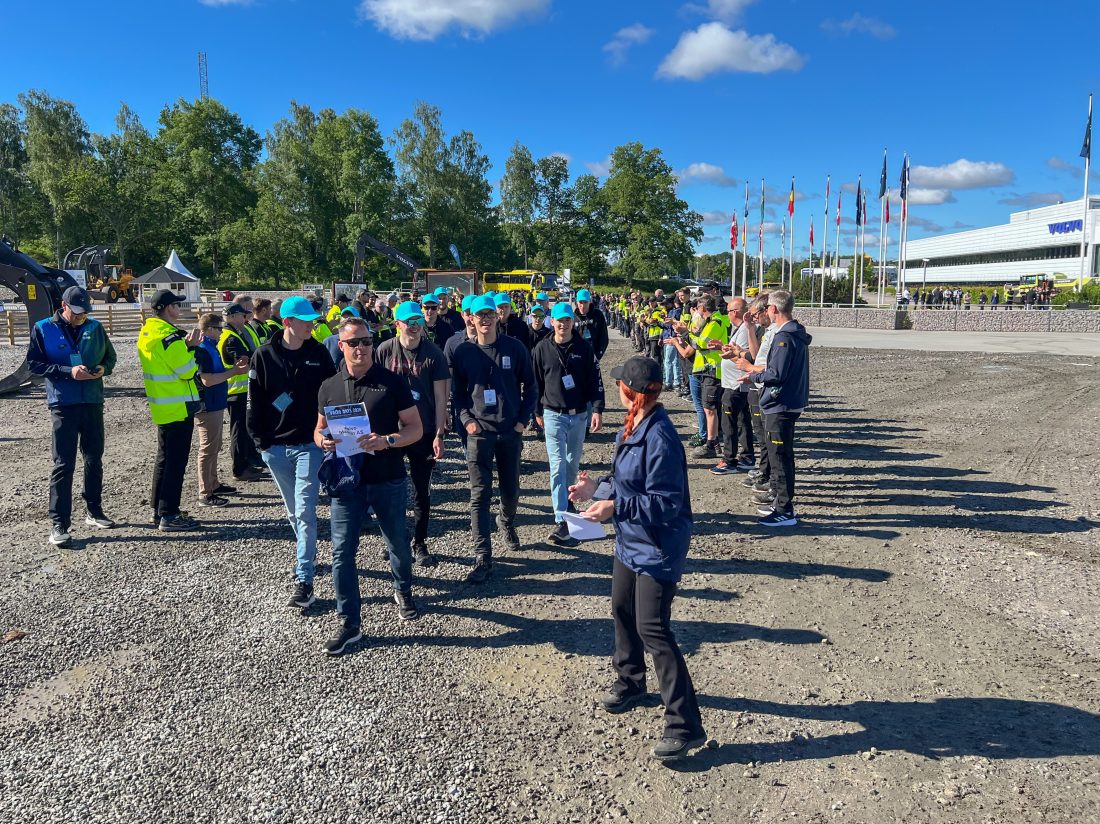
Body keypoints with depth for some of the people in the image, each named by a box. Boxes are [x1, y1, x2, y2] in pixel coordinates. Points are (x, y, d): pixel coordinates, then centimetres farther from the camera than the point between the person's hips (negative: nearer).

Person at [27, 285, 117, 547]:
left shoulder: (95, 327, 7)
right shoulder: (43, 329, -2)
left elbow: (110, 356, 17)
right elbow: (34, 363, -4)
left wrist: (104, 368, -6)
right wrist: (68, 372, -17)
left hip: (93, 402, 4)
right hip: (63, 405, -4)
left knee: (94, 460, 13)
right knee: (63, 465, -5)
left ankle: (94, 512, 27)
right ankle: (58, 524, -1)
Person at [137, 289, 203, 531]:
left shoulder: (147, 332, 10)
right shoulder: (170, 336, -19)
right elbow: (187, 371, -19)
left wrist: (185, 345, 6)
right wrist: (191, 347, -5)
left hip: (161, 407, 10)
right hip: (178, 408, -10)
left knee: (164, 458, 18)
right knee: (176, 461, -4)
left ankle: (158, 509, 25)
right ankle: (169, 516, 0)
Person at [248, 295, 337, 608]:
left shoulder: (318, 354, -1)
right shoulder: (264, 356, -3)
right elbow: (254, 402, 1)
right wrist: (261, 441, -3)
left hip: (309, 445, -1)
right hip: (276, 446, 1)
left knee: (305, 512, -8)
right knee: (293, 511, 15)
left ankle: (304, 579, -3)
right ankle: (306, 554, 39)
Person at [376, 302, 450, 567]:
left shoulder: (433, 353, -5)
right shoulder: (385, 351, -4)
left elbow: (440, 397, -3)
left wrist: (439, 434, -7)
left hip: (424, 433, 0)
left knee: (422, 492, 9)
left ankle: (420, 544, 23)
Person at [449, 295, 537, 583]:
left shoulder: (514, 348, -1)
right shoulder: (463, 352, -1)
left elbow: (529, 386, 6)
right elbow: (456, 391, 7)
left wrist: (523, 419, -2)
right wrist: (466, 419, -6)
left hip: (510, 431, 1)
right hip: (479, 432, -1)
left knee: (511, 489, 14)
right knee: (480, 494, -4)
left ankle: (507, 523, 46)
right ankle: (483, 558, 1)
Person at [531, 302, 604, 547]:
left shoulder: (583, 348, 0)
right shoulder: (542, 349, -2)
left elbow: (595, 380, 0)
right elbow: (536, 383, 6)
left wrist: (597, 410, -6)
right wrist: (538, 412, 8)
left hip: (579, 414, 2)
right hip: (554, 415, -2)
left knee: (573, 463, 14)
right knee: (558, 466, -9)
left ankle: (566, 500, 37)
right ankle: (561, 522, -13)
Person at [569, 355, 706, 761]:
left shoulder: (659, 438, -27)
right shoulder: (633, 427, 2)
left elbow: (665, 503, -26)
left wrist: (614, 507, -27)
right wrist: (597, 488, 5)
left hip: (657, 549, -10)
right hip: (630, 542, 10)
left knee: (653, 630, -7)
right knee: (622, 609, 23)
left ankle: (685, 725, 4)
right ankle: (630, 682, 47)